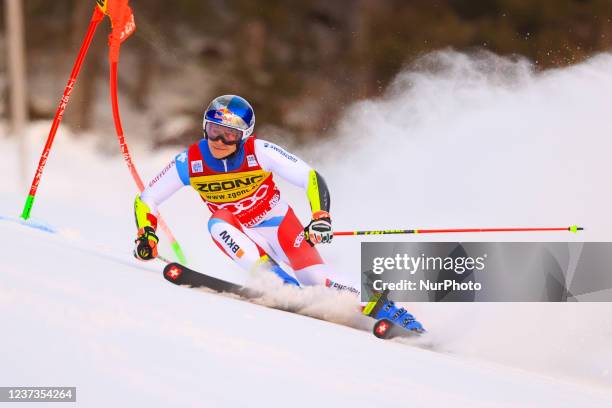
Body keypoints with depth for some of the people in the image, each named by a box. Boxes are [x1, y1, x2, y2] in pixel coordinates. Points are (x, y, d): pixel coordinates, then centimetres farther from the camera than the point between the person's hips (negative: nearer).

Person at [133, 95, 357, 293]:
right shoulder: (189, 162, -18)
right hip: (240, 236, 2)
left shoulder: (260, 152, -24)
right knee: (218, 223, -31)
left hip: (277, 223, -2)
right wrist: (146, 235, -25)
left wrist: (321, 218, -39)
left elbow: (311, 178, -24)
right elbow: (145, 200, -8)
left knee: (319, 281, -20)